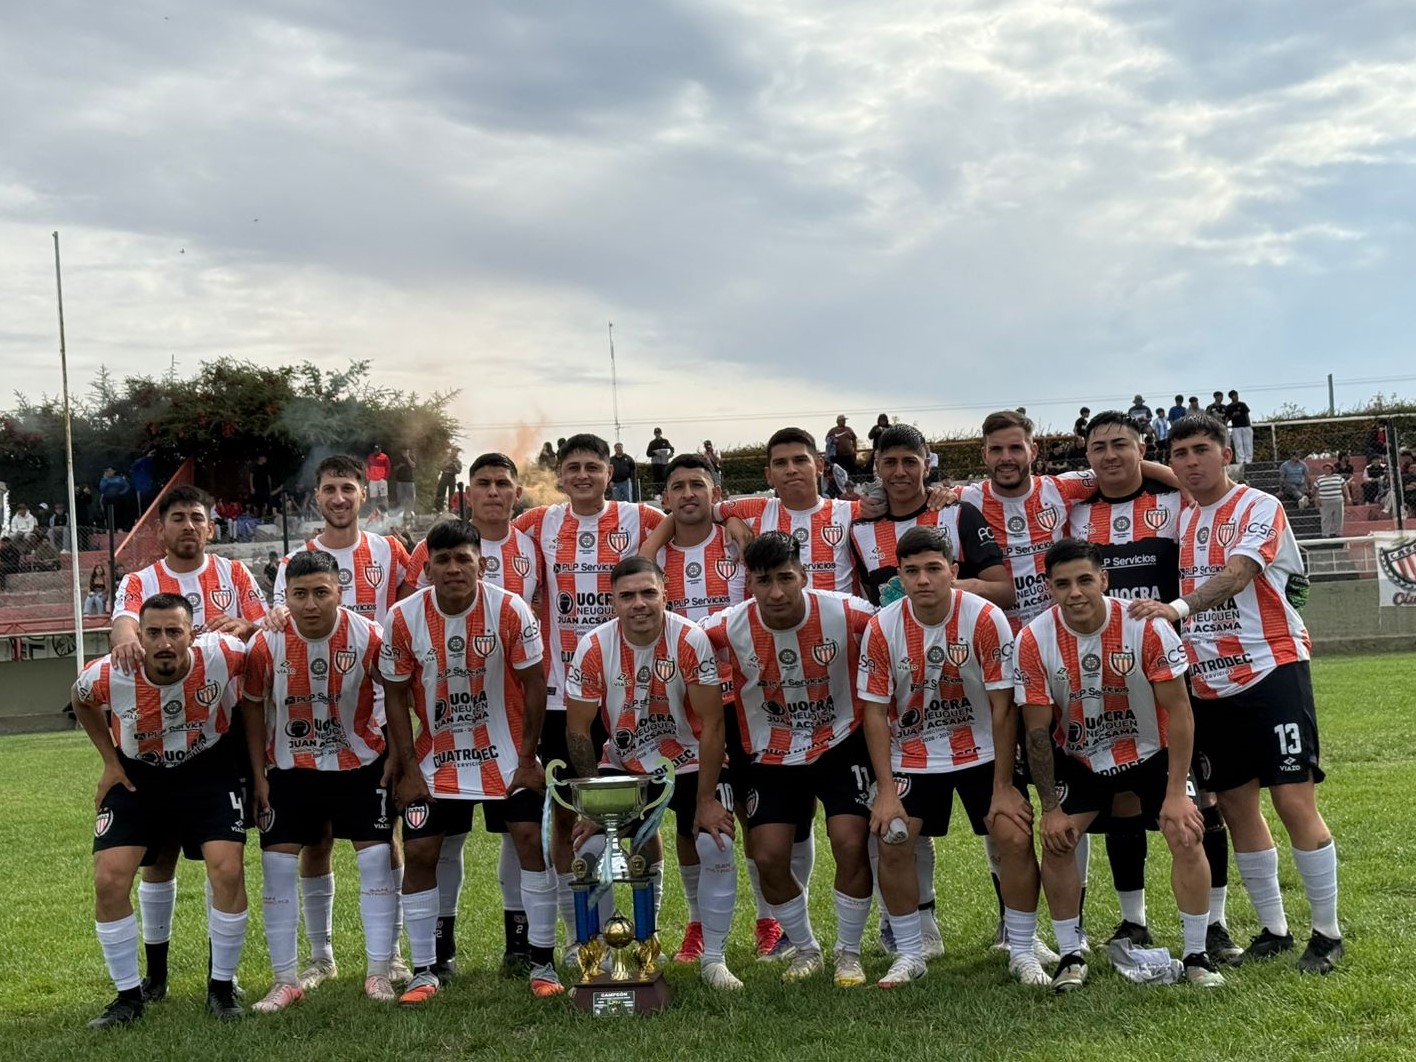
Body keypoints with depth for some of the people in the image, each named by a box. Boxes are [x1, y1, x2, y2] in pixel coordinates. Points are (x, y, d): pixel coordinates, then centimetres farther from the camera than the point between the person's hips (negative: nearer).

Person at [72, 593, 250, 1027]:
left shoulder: (223, 656, -29)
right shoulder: (110, 675, -25)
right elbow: (80, 700, 2)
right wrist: (110, 761, 2)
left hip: (207, 769, -1)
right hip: (136, 775, 1)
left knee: (227, 870, -16)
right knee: (109, 880, -9)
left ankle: (222, 987, 5)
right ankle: (129, 995, 9)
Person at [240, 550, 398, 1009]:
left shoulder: (368, 638, -19)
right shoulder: (267, 644, -17)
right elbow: (252, 708, -2)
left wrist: (393, 758, -5)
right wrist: (258, 776, -2)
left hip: (361, 764, -1)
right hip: (290, 768, 1)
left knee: (377, 858, -2)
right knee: (277, 863, -2)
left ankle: (379, 972, 11)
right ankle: (286, 980, 10)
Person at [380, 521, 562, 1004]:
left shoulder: (510, 610, -16)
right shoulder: (404, 618, -13)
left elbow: (533, 683, -8)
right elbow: (396, 697, -4)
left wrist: (528, 758, -8)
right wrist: (407, 769, -6)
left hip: (505, 754, -1)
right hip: (436, 757, 1)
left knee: (531, 839, -7)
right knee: (420, 852, -3)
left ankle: (543, 962, 6)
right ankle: (423, 971, 10)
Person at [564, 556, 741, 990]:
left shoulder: (691, 640, -21)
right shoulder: (594, 648, -17)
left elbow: (711, 725, -17)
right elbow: (577, 730, -8)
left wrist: (706, 801, -17)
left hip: (689, 762, -1)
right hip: (623, 764, 2)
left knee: (715, 845, -17)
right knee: (589, 846, -15)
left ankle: (713, 959, 2)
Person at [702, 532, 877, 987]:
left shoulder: (847, 614, -21)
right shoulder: (727, 629, -20)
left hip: (840, 746, -1)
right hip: (771, 757, 1)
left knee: (851, 845, -13)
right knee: (769, 857, -5)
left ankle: (848, 953, 11)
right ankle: (805, 948, 21)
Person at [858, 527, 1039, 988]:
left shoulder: (986, 618, -19)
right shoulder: (881, 628, -13)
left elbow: (1003, 705, -14)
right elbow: (875, 711, -7)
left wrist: (1003, 787, -14)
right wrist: (886, 790, -13)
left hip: (981, 750, -1)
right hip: (912, 754, 1)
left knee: (1015, 837, -13)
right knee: (892, 843, -10)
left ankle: (1024, 952, 7)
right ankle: (909, 955, 9)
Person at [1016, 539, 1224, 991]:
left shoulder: (1146, 626, -25)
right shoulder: (1033, 641, -21)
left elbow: (1178, 711, -18)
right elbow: (1037, 731, -13)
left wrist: (1176, 793, -20)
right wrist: (1051, 808, -13)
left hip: (1152, 751, -1)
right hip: (1078, 757, 1)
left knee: (1187, 834, -14)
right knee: (1056, 840, -12)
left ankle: (1196, 956, 2)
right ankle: (1071, 957, 4)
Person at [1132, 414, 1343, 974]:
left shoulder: (1260, 508, -8)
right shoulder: (1180, 518, 12)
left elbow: (1235, 575, -25)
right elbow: (1168, 588, 19)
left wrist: (1180, 607, -39)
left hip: (1272, 670, -6)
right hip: (1209, 683, 6)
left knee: (1295, 802, -8)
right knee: (1236, 806, 9)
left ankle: (1327, 933, 5)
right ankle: (1273, 929, 22)